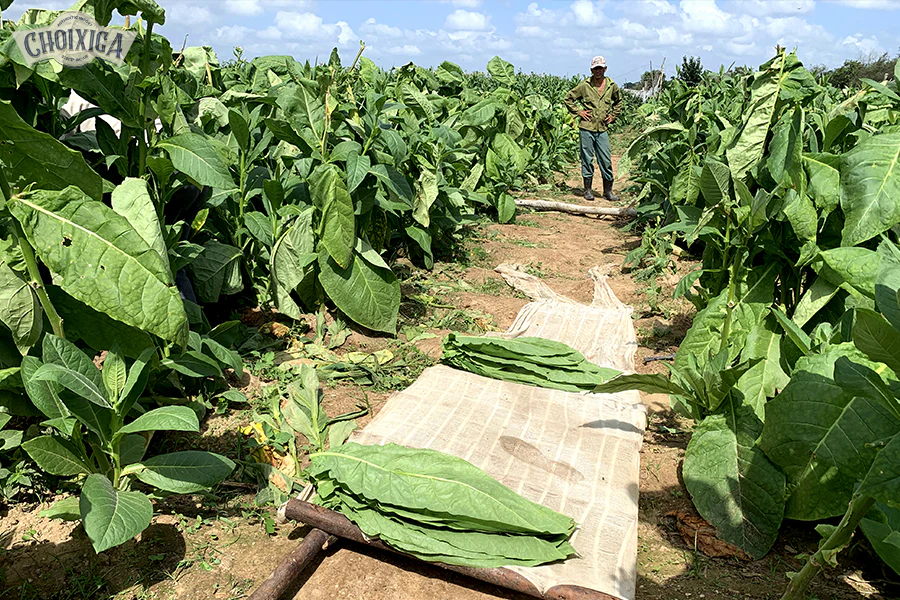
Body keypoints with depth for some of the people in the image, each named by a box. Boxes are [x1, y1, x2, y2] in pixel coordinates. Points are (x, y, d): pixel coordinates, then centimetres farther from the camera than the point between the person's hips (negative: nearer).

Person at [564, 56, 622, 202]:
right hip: (586, 128, -2)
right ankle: (588, 190, 14)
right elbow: (568, 98, 7)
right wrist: (578, 112, -1)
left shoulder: (612, 86, 7)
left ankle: (608, 191, 11)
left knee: (606, 160, 2)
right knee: (587, 159, 3)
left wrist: (613, 115, 14)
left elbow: (618, 101, 26)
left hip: (602, 129, 2)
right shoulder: (584, 85, -2)